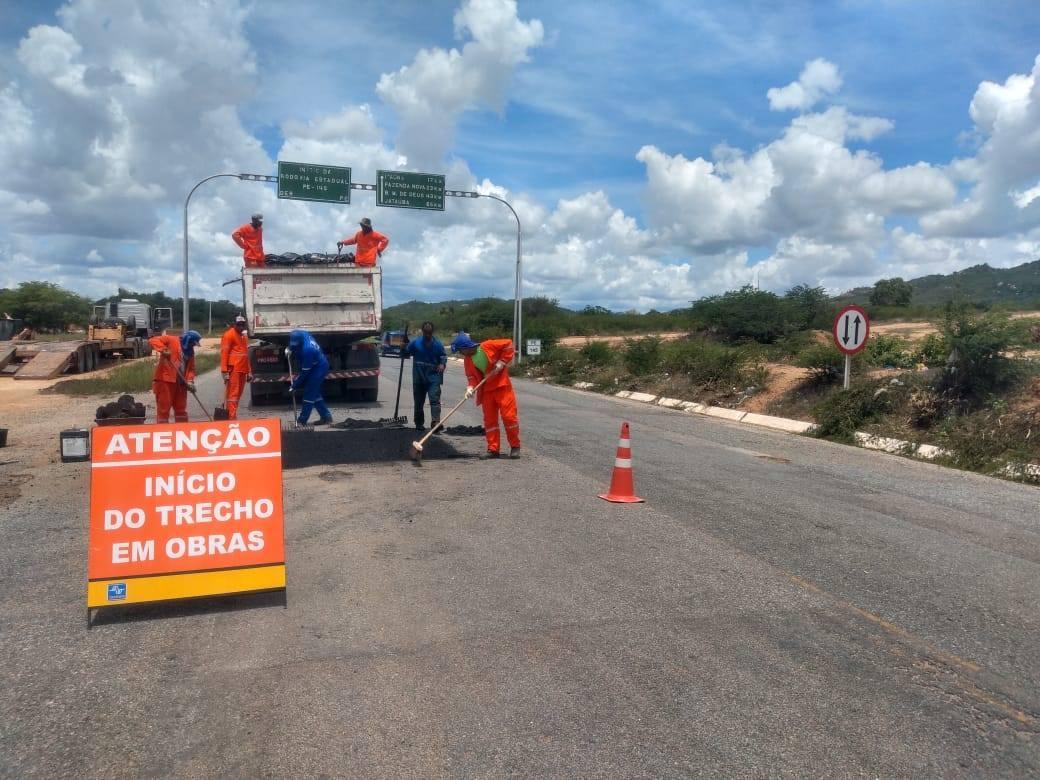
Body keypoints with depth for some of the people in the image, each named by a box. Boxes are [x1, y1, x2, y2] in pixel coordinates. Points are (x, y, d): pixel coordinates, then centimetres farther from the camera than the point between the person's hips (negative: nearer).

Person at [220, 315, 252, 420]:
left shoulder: (244, 336, 19)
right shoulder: (229, 335, -5)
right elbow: (224, 353, -10)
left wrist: (249, 371, 19)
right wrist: (224, 371, -17)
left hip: (242, 370, 8)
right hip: (233, 369, -8)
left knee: (238, 394, 12)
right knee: (233, 394, -9)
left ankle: (229, 416, 20)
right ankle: (232, 418, -10)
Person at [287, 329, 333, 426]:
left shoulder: (307, 350, -35)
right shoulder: (298, 334, -13)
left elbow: (305, 372, -26)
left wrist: (294, 386, -19)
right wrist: (291, 352, -2)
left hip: (319, 368, -10)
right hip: (316, 366, 10)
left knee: (309, 393, -6)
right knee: (314, 392, 13)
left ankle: (302, 420, -1)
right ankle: (326, 416, 17)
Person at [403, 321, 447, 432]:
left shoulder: (438, 344, 1)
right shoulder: (415, 342, 0)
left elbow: (443, 356, 8)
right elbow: (406, 352, 9)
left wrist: (442, 364, -11)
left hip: (433, 376, -1)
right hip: (418, 377, 1)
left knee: (435, 399, -15)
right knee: (419, 401, 11)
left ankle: (435, 422, -23)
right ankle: (419, 423, 24)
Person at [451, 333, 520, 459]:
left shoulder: (488, 346, -14)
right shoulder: (467, 360, 3)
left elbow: (508, 344, -10)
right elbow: (472, 376, 4)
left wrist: (502, 362, -14)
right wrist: (471, 387, -16)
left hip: (502, 386, -5)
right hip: (486, 391, 5)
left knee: (509, 416, -5)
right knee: (489, 419, 5)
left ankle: (515, 446, 8)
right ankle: (493, 449, 12)